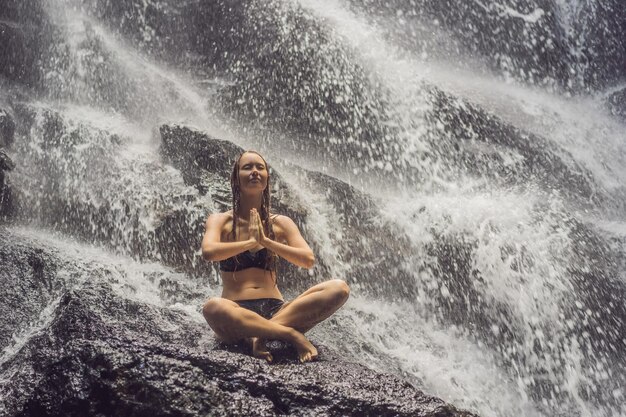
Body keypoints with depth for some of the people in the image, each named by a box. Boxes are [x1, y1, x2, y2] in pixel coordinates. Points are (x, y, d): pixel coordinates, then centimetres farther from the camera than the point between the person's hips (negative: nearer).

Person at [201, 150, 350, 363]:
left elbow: (308, 260, -2)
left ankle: (260, 334, -26)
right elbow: (209, 251, -15)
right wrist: (252, 241, -6)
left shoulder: (281, 223, 14)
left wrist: (266, 241, -9)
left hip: (276, 310, 3)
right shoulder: (220, 221, 8)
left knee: (338, 288, -20)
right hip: (237, 312, -3)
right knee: (213, 307, -40)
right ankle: (292, 334, -26)